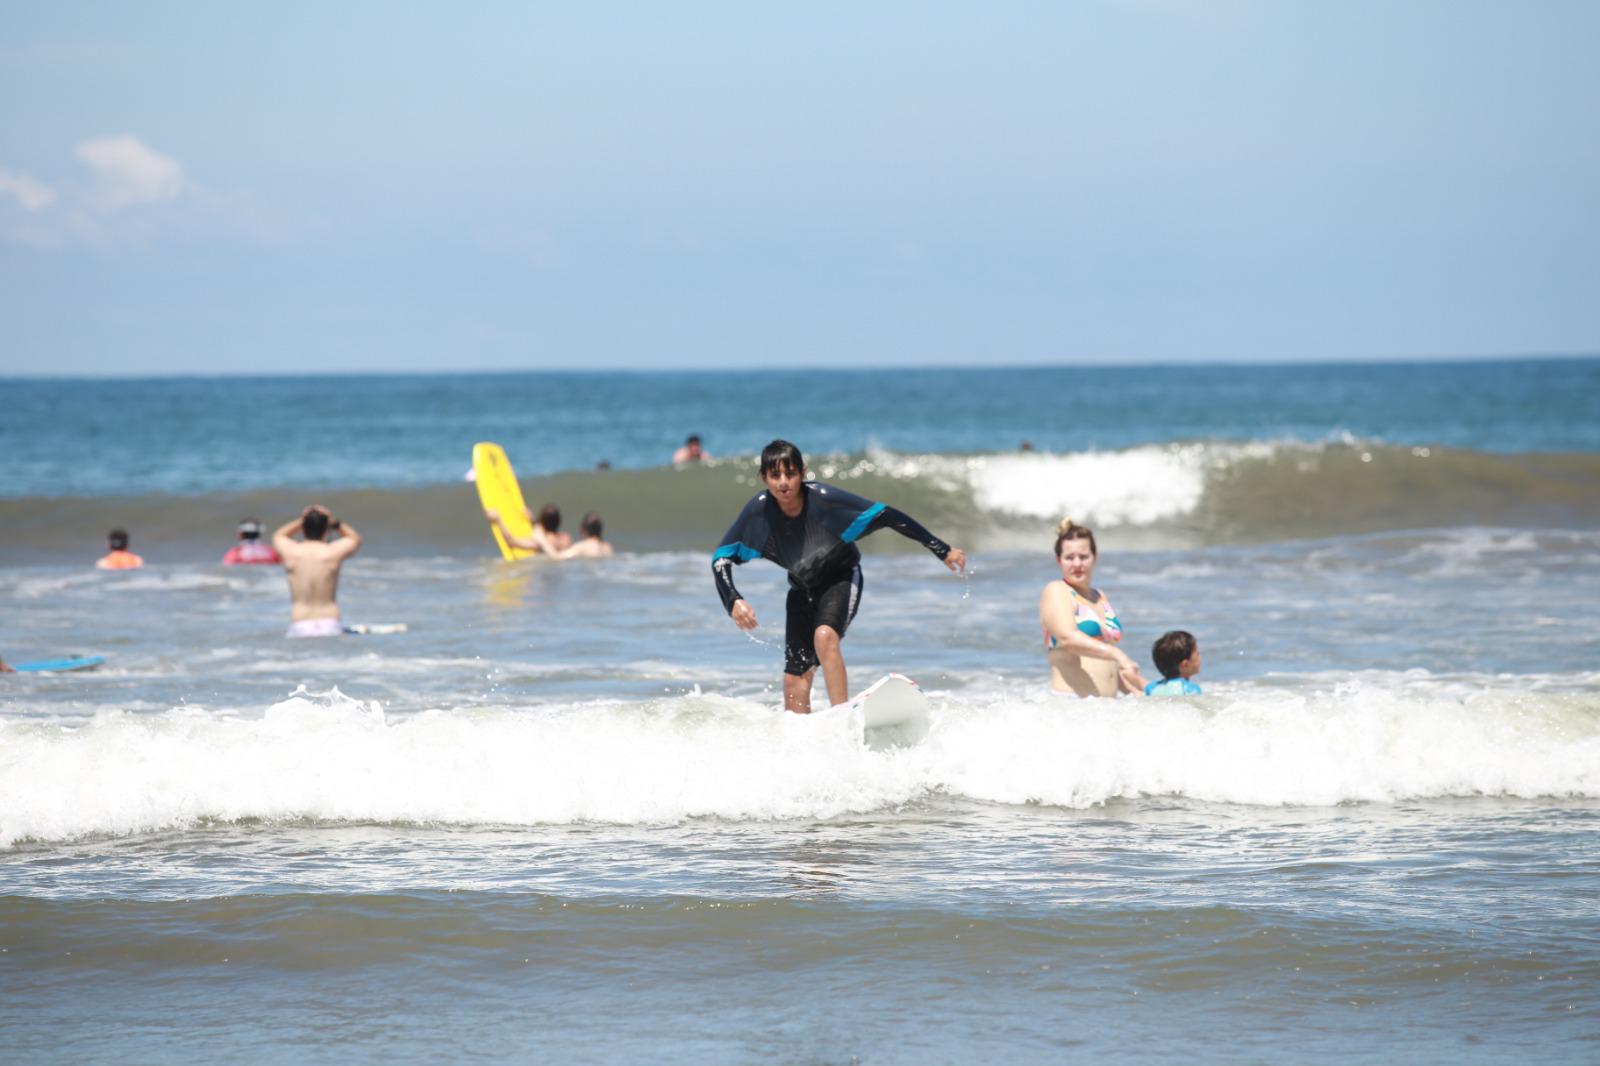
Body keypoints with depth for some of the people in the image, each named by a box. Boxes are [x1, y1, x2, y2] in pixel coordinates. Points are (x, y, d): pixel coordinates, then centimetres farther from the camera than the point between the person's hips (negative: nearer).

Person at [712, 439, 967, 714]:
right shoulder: (759, 511, -21)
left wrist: (942, 551, -22)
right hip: (802, 588, 4)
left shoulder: (823, 499, -28)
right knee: (795, 681, -3)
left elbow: (886, 516, -23)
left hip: (841, 579, -4)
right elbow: (721, 558, -13)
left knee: (824, 636, -33)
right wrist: (733, 601, -31)